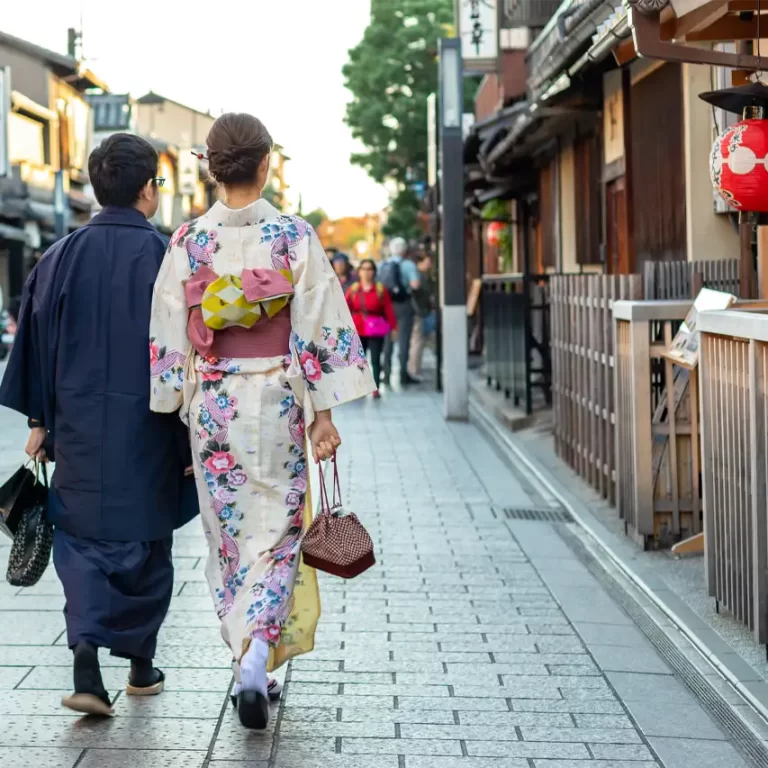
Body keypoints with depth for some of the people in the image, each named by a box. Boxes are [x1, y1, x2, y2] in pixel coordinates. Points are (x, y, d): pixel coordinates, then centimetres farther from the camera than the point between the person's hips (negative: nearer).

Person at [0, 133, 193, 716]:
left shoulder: (62, 257, 0)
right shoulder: (164, 257, -10)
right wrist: (192, 441, -5)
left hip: (79, 427, 2)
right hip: (147, 428, -2)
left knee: (83, 537, 10)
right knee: (144, 540, 13)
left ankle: (87, 648, -11)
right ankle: (141, 665, 24)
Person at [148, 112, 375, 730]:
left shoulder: (189, 241, -3)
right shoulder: (294, 237, -7)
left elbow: (170, 336, 0)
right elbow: (319, 329, -9)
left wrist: (179, 411, 8)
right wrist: (323, 413, -4)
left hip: (211, 401, 2)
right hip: (277, 400, -2)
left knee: (228, 530, 13)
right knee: (274, 530, 5)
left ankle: (247, 658, 21)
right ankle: (257, 656, -13)